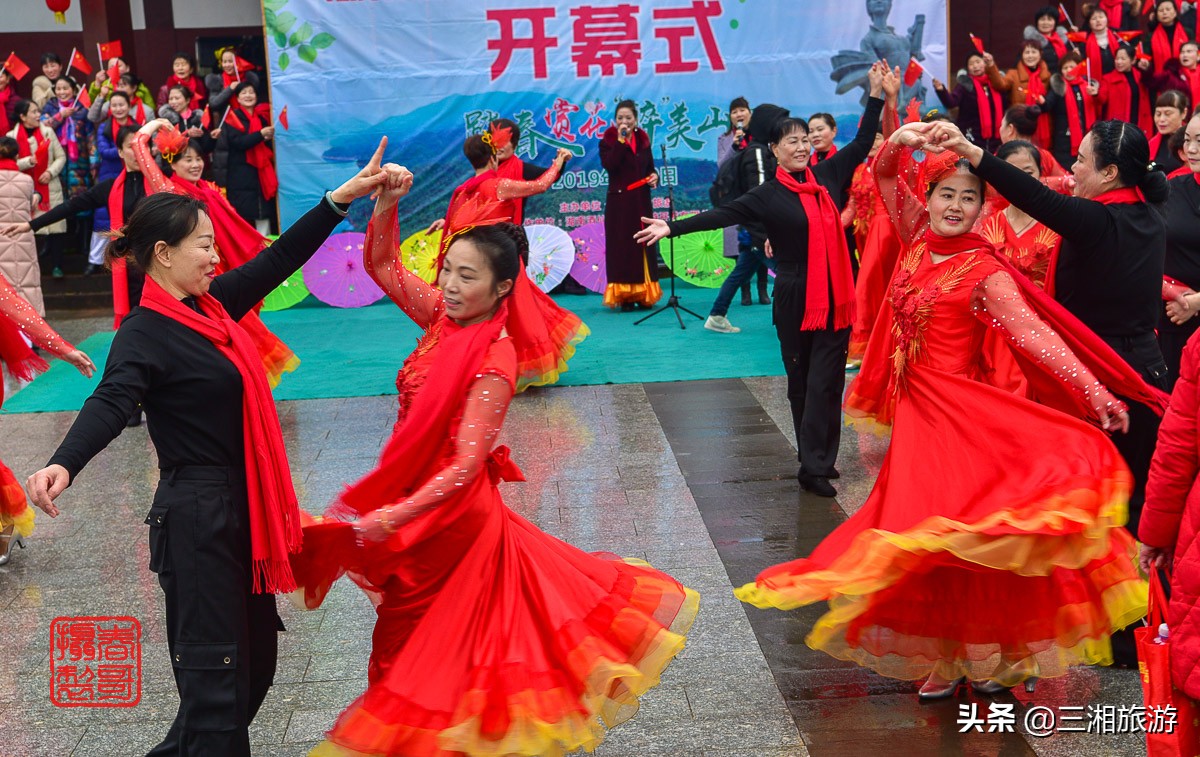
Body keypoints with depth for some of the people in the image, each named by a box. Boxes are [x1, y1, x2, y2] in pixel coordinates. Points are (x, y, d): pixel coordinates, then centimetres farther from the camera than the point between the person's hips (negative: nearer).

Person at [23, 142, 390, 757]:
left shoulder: (210, 304, 7)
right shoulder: (144, 334, -16)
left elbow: (281, 258, 11)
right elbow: (111, 402, -31)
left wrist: (345, 196, 9)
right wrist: (64, 465, -50)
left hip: (242, 506, 9)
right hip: (197, 514, -9)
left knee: (256, 649, 17)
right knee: (213, 663, -3)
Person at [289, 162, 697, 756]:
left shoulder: (492, 364, -25)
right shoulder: (443, 316, -5)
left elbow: (465, 464, -27)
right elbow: (382, 265, 0)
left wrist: (393, 517, -28)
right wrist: (386, 204, -17)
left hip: (452, 509, -7)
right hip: (415, 495, 7)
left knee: (423, 638, 10)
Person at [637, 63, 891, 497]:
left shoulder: (826, 176, 7)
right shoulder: (768, 196, -5)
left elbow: (862, 143, 16)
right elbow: (722, 215, -13)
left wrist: (877, 96, 14)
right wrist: (672, 228, -24)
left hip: (835, 297, 3)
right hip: (796, 299, -3)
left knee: (826, 380, 1)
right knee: (802, 380, 6)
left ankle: (815, 462, 7)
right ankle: (814, 464, 10)